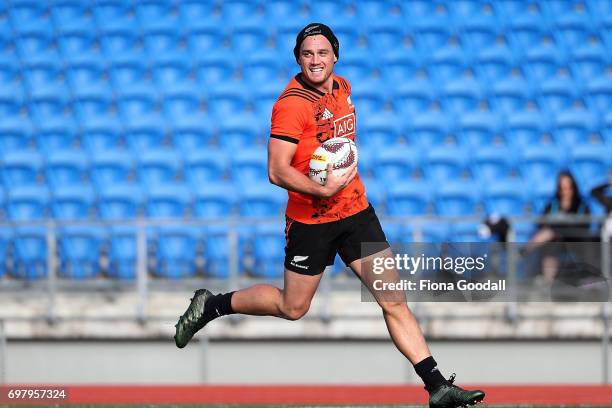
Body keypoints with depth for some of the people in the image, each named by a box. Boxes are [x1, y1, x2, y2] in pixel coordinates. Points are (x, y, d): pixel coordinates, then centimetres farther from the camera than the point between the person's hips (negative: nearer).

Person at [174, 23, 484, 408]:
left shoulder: (342, 87, 6)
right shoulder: (292, 103, -18)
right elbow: (277, 171, -22)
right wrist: (324, 190, -28)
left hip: (357, 210, 6)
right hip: (310, 220, -5)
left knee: (394, 301, -2)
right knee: (292, 308, 9)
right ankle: (210, 305, 30)